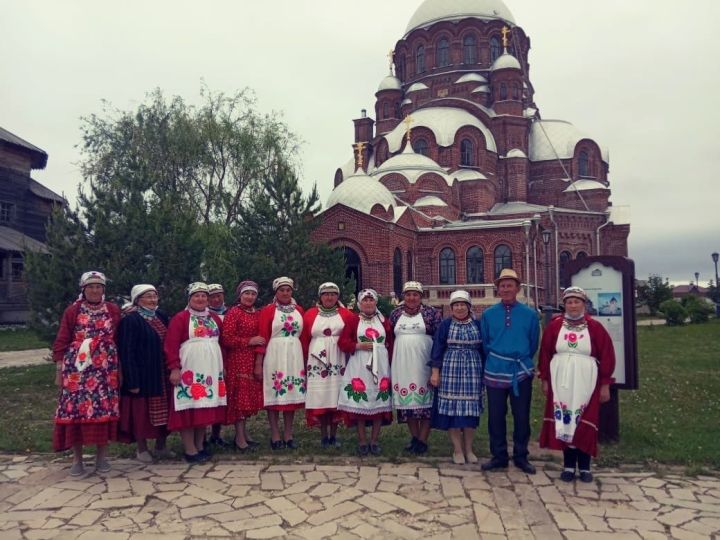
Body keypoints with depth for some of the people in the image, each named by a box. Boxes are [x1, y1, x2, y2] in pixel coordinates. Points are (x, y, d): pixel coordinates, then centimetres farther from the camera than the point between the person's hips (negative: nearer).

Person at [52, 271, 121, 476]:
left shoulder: (114, 310, 7)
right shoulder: (72, 311, 3)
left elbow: (120, 339, 9)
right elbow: (61, 342, 3)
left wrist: (119, 365, 6)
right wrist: (60, 370, -2)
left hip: (105, 368, 1)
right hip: (77, 367, -1)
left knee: (105, 408, 2)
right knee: (76, 408, -2)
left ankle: (102, 456, 16)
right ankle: (77, 459, 11)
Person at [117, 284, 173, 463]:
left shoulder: (161, 317, 10)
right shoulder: (130, 320, -11)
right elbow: (126, 352, -15)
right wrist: (132, 381, -19)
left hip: (161, 374, 6)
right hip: (142, 374, -6)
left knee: (162, 411, 11)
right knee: (142, 411, 4)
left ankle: (161, 446, 24)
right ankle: (142, 449, 19)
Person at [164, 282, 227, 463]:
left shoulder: (214, 318, 14)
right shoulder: (180, 318, -4)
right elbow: (171, 345, -10)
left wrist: (221, 361, 15)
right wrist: (174, 368, -17)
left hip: (211, 370, 6)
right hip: (189, 371, -6)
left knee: (206, 408, 9)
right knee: (189, 409, -3)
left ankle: (200, 446, 20)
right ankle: (190, 450, 4)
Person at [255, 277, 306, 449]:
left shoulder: (299, 310, 10)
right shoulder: (268, 310, -2)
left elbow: (303, 336, 13)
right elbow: (262, 337, -6)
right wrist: (258, 362, -11)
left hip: (295, 356, 4)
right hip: (274, 356, -4)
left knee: (292, 394, 7)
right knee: (274, 394, 1)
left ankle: (288, 435, 16)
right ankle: (275, 436, 11)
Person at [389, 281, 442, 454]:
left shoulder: (431, 313, -2)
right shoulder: (396, 314, 10)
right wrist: (391, 361, 12)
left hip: (424, 363, -3)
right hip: (402, 364, 4)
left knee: (425, 399, 0)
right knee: (407, 400, 7)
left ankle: (422, 440, 9)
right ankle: (414, 438, 19)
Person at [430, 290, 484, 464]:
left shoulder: (477, 325, 8)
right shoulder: (445, 325, 3)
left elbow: (483, 349, 12)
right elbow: (437, 349, 1)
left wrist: (484, 371, 9)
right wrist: (435, 372, -5)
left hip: (473, 370, 2)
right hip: (450, 370, -1)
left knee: (470, 408, 4)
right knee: (452, 407, -2)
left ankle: (468, 449, 17)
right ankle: (457, 449, 10)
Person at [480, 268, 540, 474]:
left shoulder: (530, 314, -1)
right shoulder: (488, 314, 1)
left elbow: (534, 343, 9)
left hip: (521, 372, 0)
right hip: (495, 372, 1)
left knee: (521, 416, 8)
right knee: (495, 416, 7)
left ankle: (521, 457, 23)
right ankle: (499, 456, 21)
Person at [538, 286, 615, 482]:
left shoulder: (594, 327, -2)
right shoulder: (555, 325, 2)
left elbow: (607, 355, 0)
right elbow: (545, 353, 6)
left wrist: (605, 384, -2)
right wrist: (545, 380, 5)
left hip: (586, 383, -1)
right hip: (560, 382, 1)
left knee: (585, 424, 4)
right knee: (563, 422, 4)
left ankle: (584, 466, 17)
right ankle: (569, 465, 16)